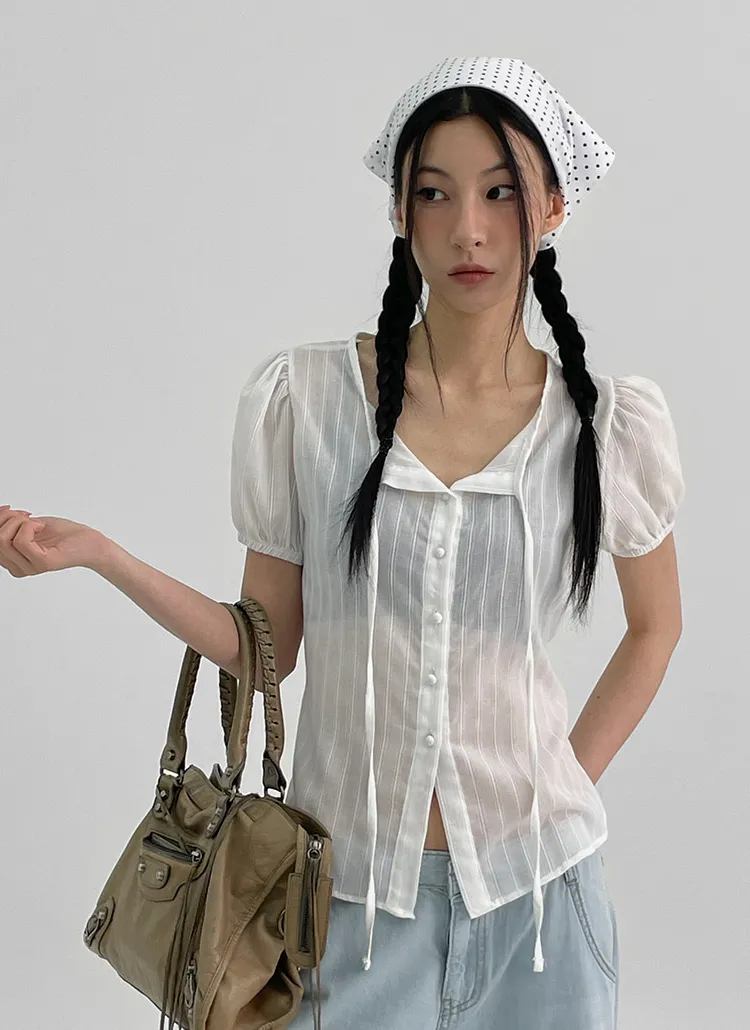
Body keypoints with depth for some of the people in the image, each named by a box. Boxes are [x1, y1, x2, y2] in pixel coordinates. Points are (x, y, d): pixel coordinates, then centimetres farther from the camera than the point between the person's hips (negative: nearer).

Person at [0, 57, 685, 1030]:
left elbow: (656, 626, 11)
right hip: (347, 882, 0)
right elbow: (266, 648, -2)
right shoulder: (302, 398, -7)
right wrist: (95, 552, -12)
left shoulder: (609, 425, -5)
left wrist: (568, 784, 3)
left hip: (532, 878, 1)